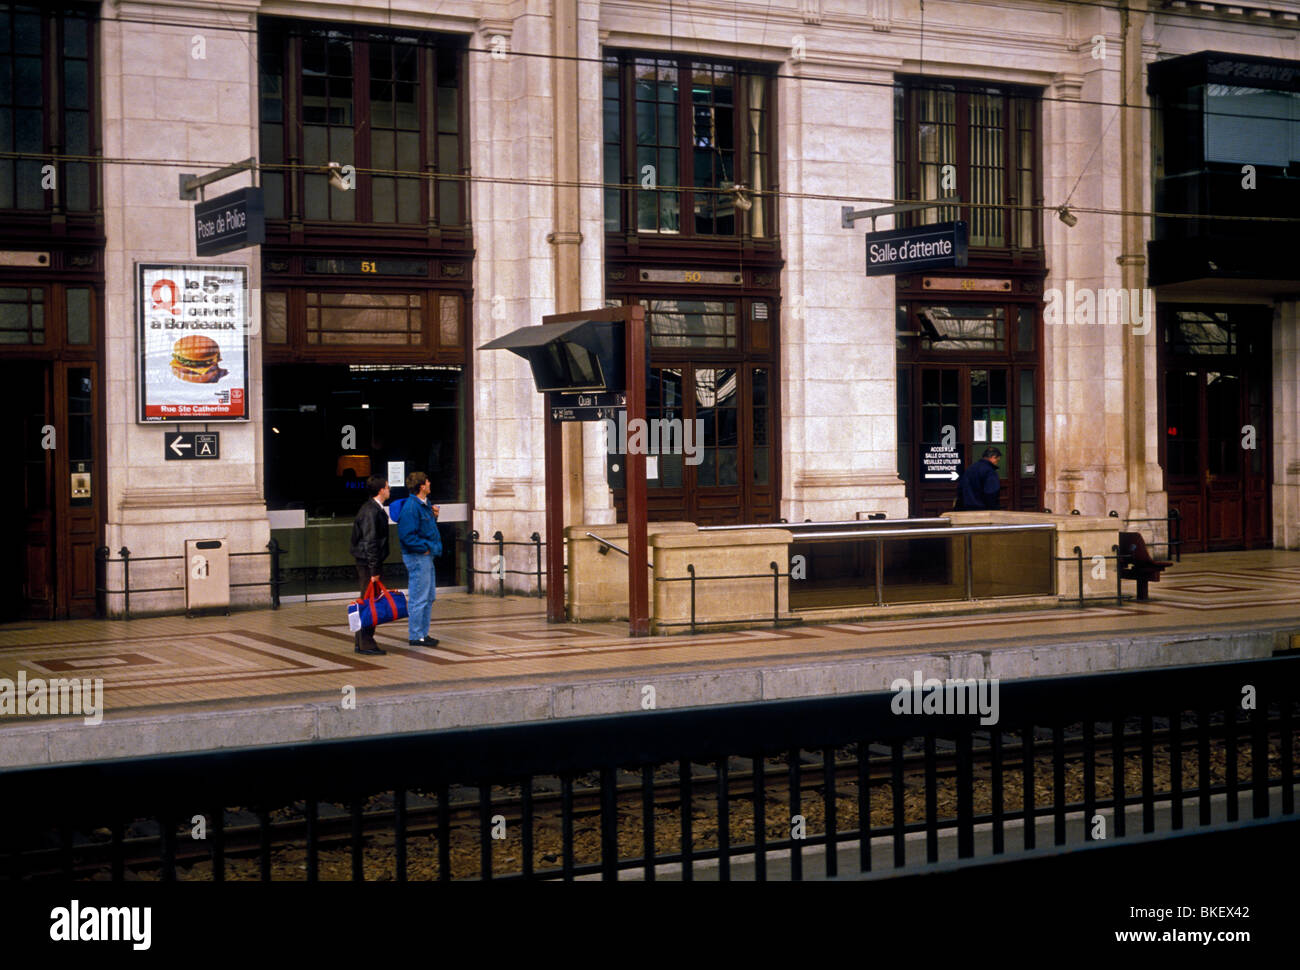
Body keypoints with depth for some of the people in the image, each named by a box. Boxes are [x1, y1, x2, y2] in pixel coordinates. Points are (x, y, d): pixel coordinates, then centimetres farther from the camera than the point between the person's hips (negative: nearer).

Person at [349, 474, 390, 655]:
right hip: (368, 561, -10)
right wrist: (374, 569, -21)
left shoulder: (376, 509, 13)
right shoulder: (370, 511, -18)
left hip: (367, 561, 10)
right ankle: (366, 644, -1)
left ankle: (361, 640, 22)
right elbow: (370, 542, -21)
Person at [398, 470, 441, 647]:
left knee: (430, 596, 16)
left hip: (426, 555, 11)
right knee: (419, 597, -5)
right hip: (417, 557, -11)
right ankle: (415, 636, 2)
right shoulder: (411, 507, -19)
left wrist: (434, 516, 6)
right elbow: (406, 535, -23)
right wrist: (425, 547, -18)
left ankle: (423, 633, 24)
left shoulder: (423, 504, 12)